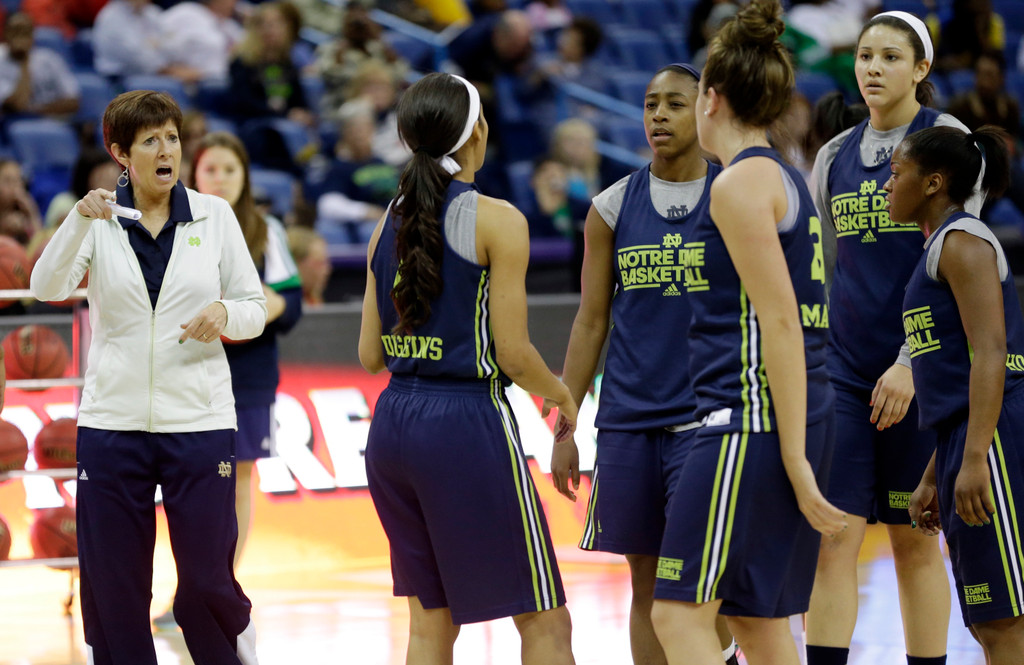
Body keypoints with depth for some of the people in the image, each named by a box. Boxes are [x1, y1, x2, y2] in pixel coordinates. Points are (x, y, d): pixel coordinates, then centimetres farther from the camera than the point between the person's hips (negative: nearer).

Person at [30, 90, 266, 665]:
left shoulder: (214, 215, 3)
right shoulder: (100, 219, 1)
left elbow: (255, 308, 6)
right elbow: (48, 287, -14)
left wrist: (225, 314, -17)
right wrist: (80, 220, -30)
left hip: (199, 422, 0)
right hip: (112, 423, 0)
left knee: (206, 583, -1)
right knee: (112, 585, 3)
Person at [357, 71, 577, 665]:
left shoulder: (389, 224, 9)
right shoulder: (496, 220, -9)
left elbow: (371, 355, 11)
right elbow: (513, 353, -11)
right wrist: (562, 395, 8)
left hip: (393, 424, 7)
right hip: (468, 422, -7)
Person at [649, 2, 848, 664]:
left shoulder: (741, 182, -10)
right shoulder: (787, 178, 18)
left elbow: (779, 322, -17)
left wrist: (795, 459, -20)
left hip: (752, 419, -10)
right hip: (789, 423, 10)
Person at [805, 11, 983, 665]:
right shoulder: (835, 156, 13)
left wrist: (910, 364, -17)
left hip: (920, 370, -4)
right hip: (843, 367, 4)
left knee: (914, 539, 2)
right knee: (833, 539, -5)